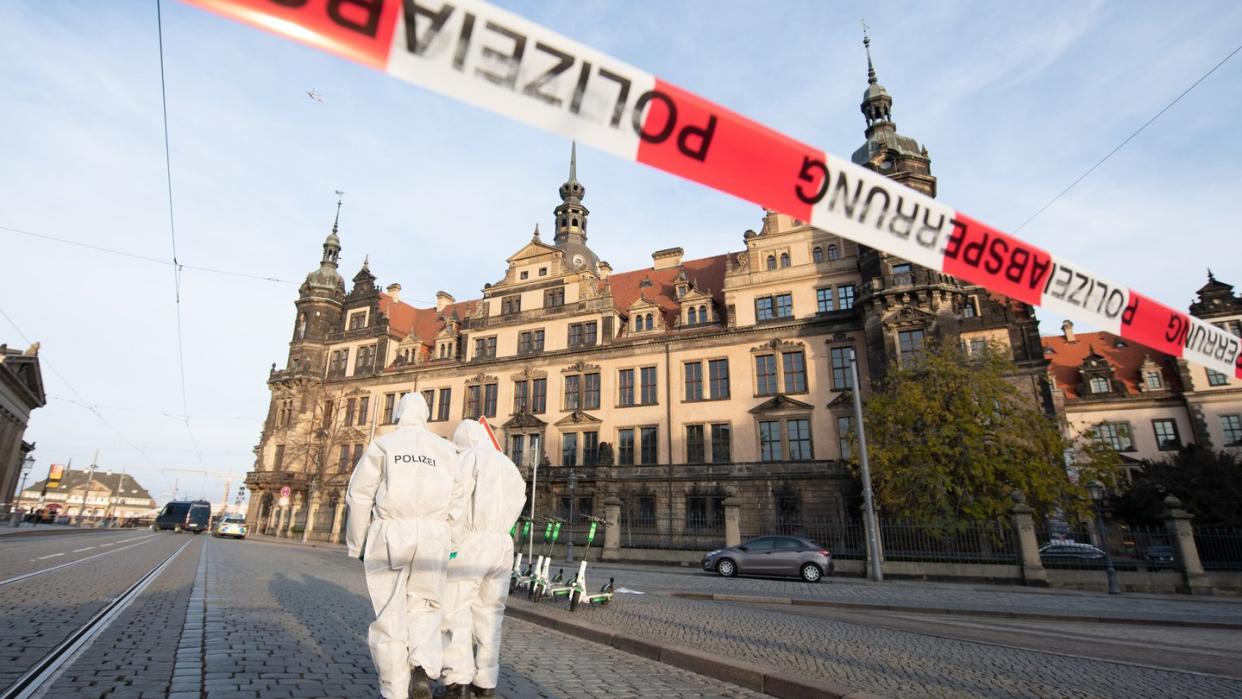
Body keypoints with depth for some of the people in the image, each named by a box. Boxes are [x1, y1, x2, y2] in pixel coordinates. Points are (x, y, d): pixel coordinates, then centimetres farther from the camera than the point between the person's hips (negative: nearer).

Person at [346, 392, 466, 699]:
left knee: (390, 614, 9)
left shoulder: (382, 445, 5)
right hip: (431, 538, 2)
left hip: (389, 535, -1)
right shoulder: (445, 449, 10)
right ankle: (422, 669, -7)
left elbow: (360, 496, 1)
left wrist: (357, 544, 11)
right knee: (423, 608, 15)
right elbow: (456, 504, 5)